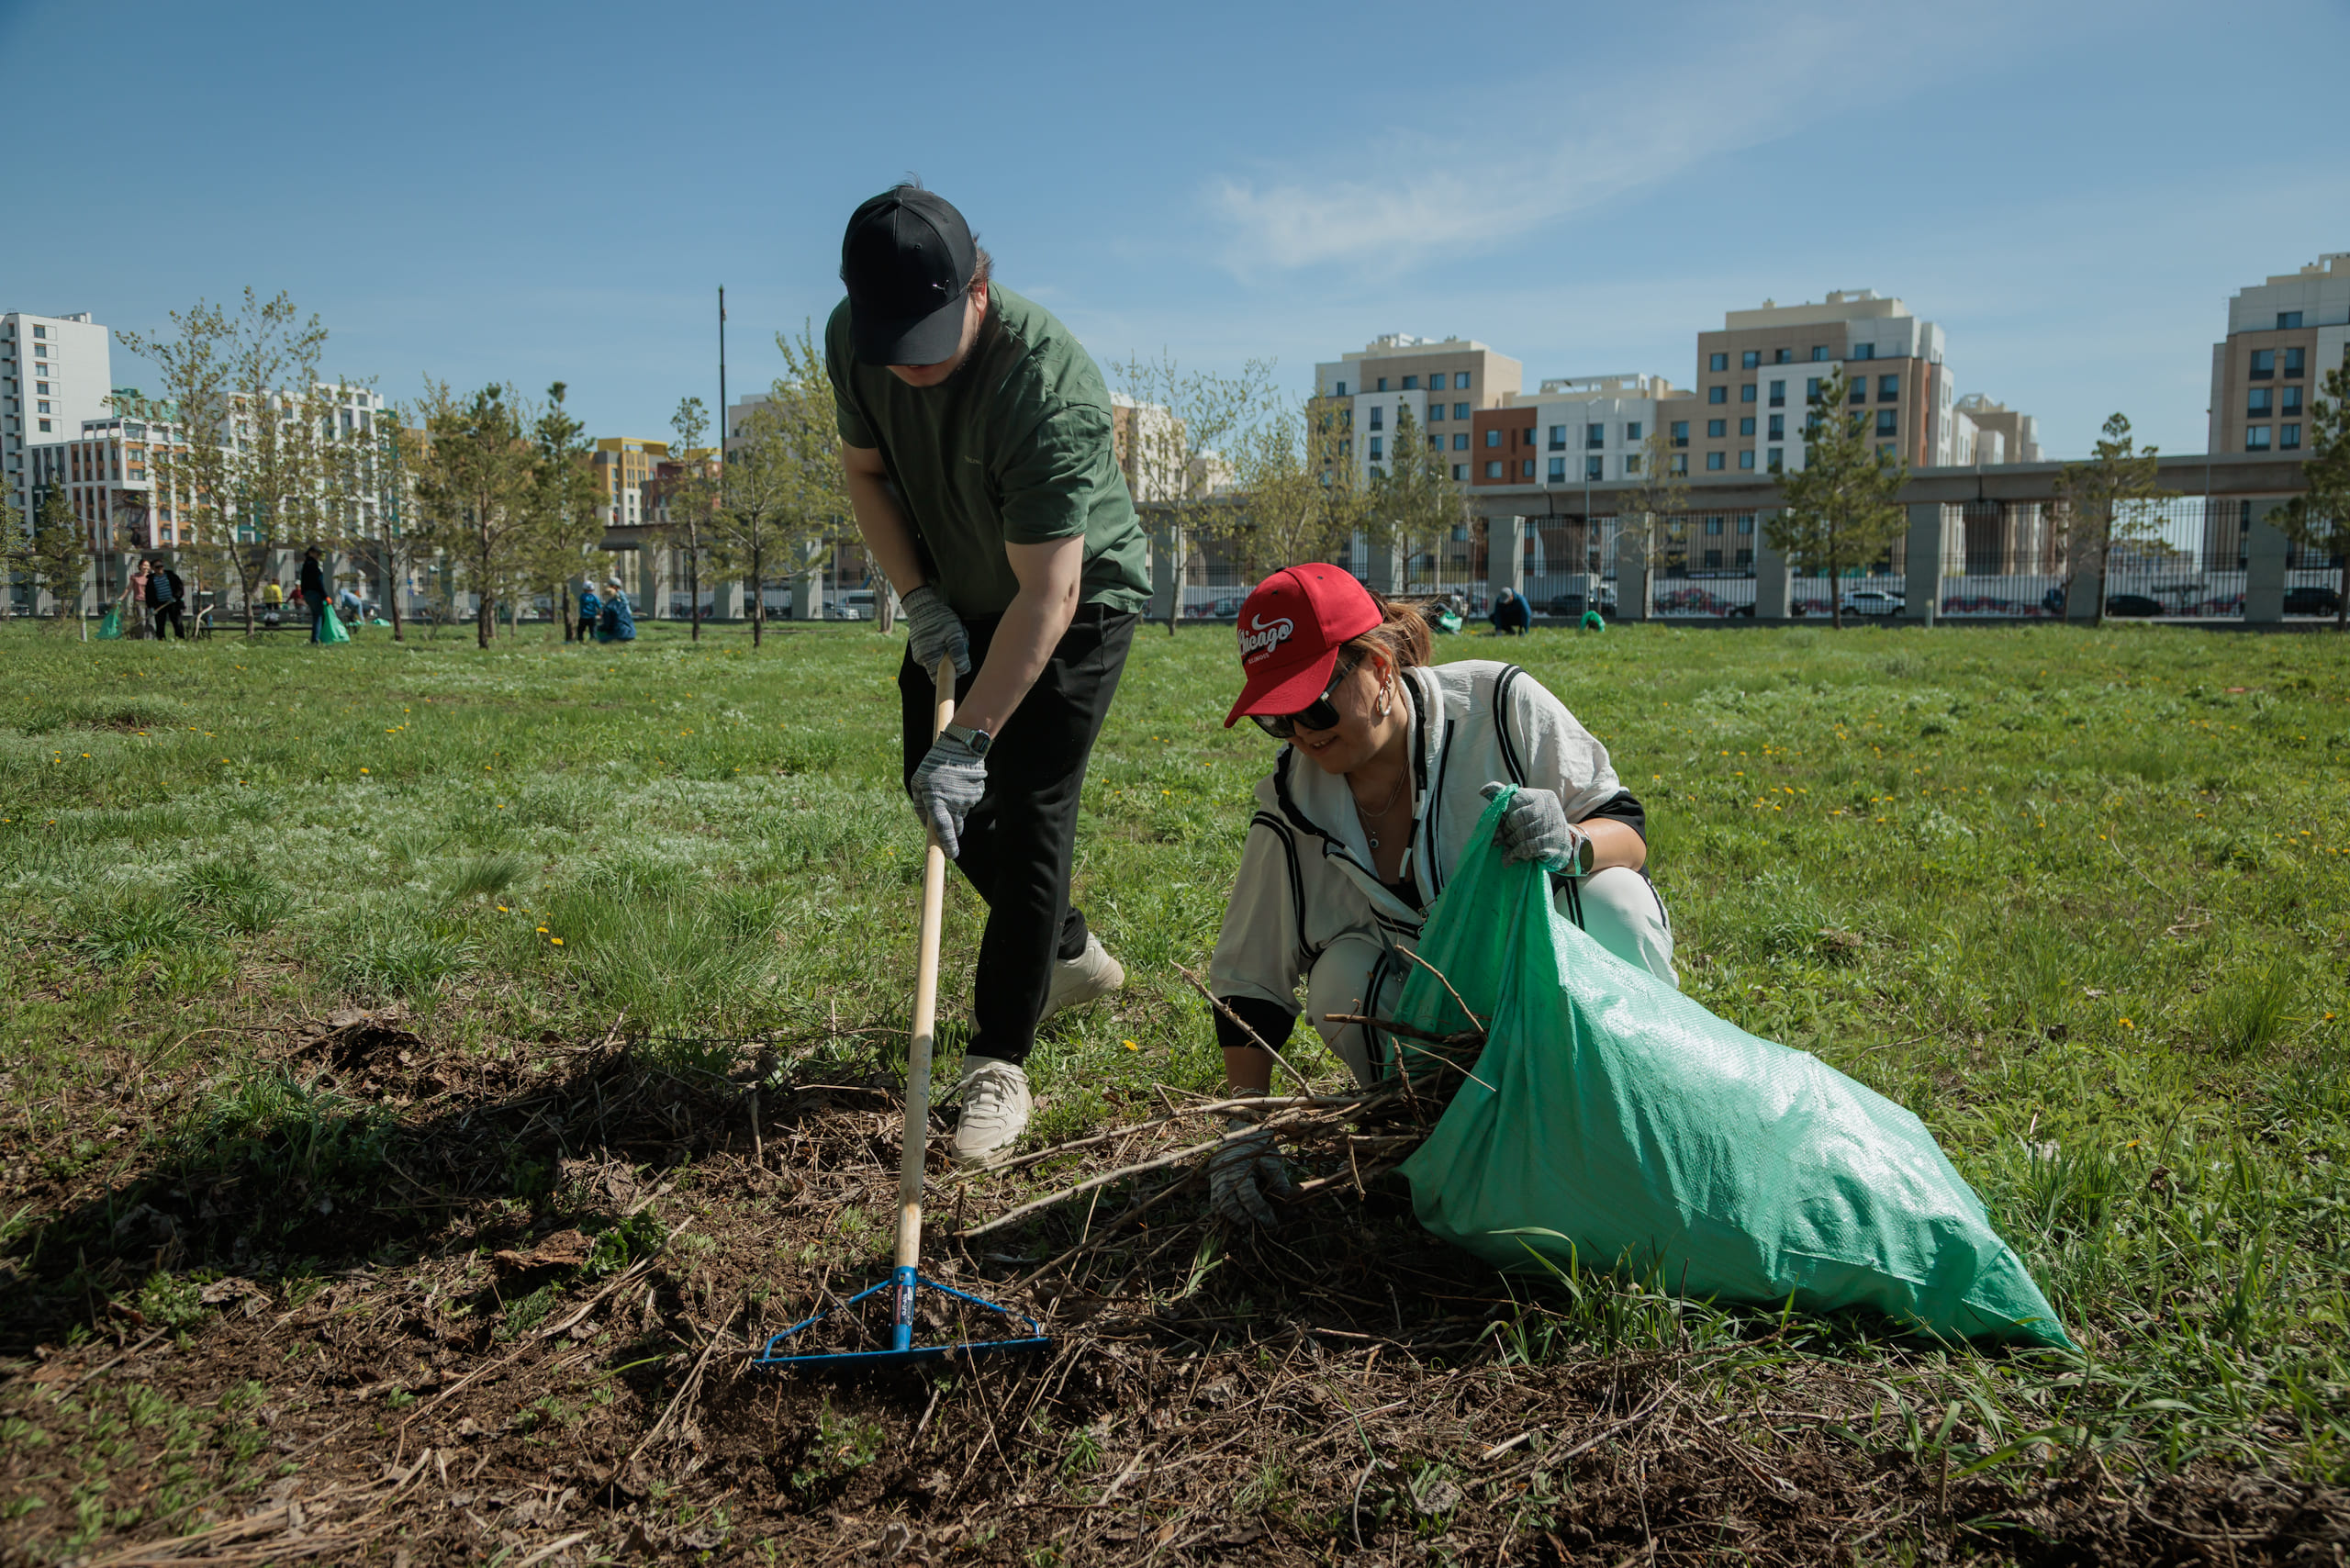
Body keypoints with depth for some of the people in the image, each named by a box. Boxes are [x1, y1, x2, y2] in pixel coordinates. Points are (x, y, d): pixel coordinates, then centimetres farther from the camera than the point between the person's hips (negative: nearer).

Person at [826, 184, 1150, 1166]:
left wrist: (970, 737, -38)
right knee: (936, 789, 10)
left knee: (1028, 809, -12)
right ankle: (1072, 954, 32)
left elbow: (1047, 594, -36)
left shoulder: (1048, 384, -36)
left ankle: (999, 1064, -1)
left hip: (1079, 602, -7)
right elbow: (866, 469, 2)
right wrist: (918, 597, -10)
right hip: (957, 597, 7)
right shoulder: (854, 336, -16)